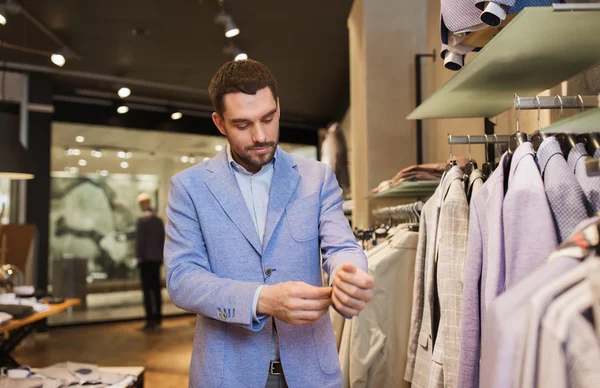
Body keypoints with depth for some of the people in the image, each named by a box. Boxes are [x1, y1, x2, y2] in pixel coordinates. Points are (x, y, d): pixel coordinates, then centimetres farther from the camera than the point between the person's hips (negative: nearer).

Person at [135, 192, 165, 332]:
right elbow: (162, 240, 10)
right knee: (156, 289, 9)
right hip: (157, 259, 6)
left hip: (146, 259, -6)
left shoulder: (142, 219, -10)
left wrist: (139, 257, -6)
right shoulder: (159, 219, 8)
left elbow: (140, 240, -12)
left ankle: (150, 320, -5)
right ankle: (158, 320, 13)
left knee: (147, 290, -3)